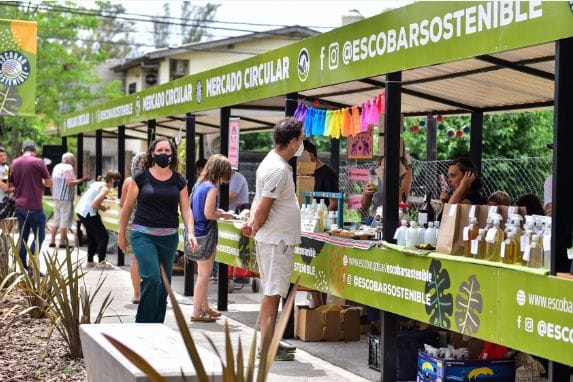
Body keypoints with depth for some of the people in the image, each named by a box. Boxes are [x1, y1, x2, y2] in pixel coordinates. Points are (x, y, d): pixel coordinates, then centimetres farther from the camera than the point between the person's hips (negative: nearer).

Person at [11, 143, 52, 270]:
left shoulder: (15, 163, 9)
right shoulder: (38, 162, -8)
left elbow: (12, 184, 17)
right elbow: (49, 183, -5)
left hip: (19, 206, 6)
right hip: (34, 206, -6)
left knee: (23, 237, 12)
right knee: (39, 236, 1)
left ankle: (23, 268, 12)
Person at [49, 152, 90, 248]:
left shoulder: (57, 167, 15)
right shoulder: (68, 168, -12)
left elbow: (51, 182, 19)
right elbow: (70, 183, -21)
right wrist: (81, 180, -15)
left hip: (56, 197, 9)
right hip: (65, 198, -9)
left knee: (56, 219, 14)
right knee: (65, 220, -4)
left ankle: (52, 241, 14)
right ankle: (62, 242, -5)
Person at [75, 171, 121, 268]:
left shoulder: (96, 183, 13)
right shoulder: (105, 188, -13)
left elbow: (84, 195, 18)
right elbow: (94, 204, -23)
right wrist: (102, 208, -2)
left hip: (80, 210, 9)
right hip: (88, 214, -9)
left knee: (92, 237, 21)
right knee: (103, 236, 2)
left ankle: (90, 262, 25)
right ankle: (101, 262, 1)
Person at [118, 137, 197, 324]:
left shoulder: (179, 181, 6)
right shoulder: (141, 177, -1)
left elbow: (186, 209, 4)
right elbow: (127, 207, 6)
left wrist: (190, 233, -11)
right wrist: (122, 234, 10)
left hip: (169, 237, 3)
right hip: (143, 235, -3)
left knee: (164, 283, 8)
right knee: (152, 277, -17)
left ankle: (157, 325, 19)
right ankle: (143, 323, -4)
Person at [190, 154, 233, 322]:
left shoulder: (199, 184, 10)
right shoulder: (212, 188, -16)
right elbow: (209, 214, -22)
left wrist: (219, 212, 13)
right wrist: (224, 215, -6)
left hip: (197, 233, 9)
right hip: (205, 235, -9)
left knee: (203, 273, 19)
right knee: (204, 274, -1)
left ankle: (204, 307, 29)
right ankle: (197, 312, 3)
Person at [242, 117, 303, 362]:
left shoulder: (272, 161, 13)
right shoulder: (279, 169, -20)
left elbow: (260, 201, 17)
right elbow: (263, 207, -19)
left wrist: (253, 222, 6)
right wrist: (255, 229, -4)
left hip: (277, 240, 10)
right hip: (276, 240, -10)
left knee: (272, 293, 14)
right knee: (272, 293, -5)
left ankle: (269, 342, 22)